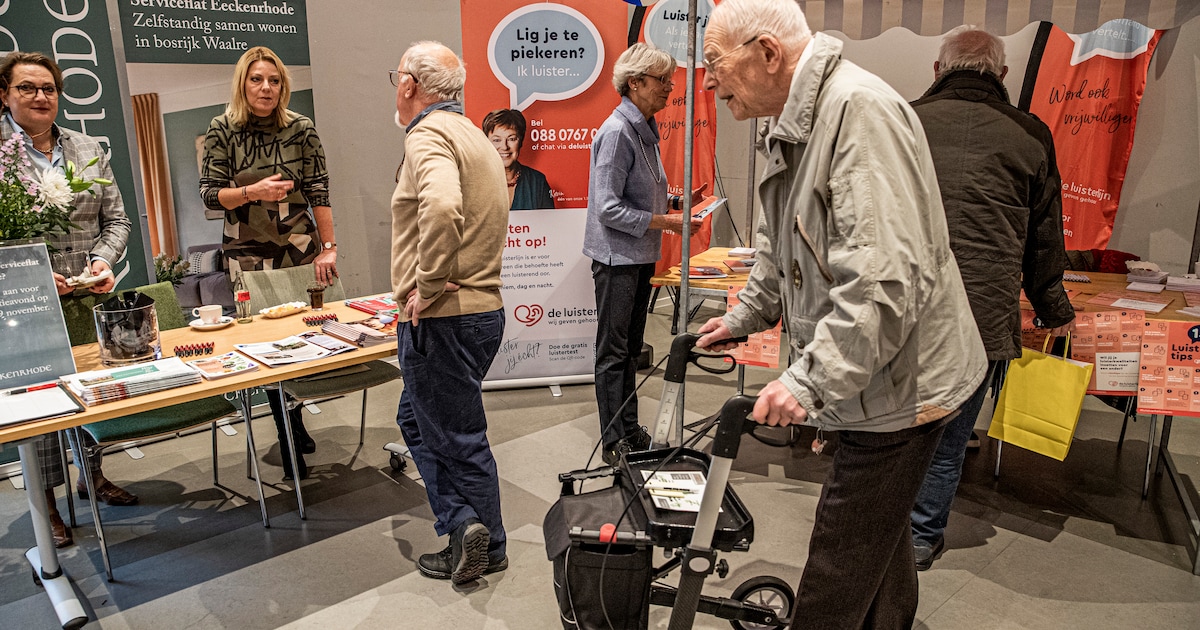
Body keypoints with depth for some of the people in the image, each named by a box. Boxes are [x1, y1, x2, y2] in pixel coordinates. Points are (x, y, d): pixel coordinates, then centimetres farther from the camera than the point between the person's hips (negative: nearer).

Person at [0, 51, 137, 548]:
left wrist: (104, 260, -6)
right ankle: (46, 500, 18)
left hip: (89, 298, 4)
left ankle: (92, 475, 33)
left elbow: (115, 218, 11)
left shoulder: (88, 149, 11)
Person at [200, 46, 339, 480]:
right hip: (247, 252, 0)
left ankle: (293, 424, 26)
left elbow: (319, 192, -1)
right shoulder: (222, 131, 1)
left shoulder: (301, 129, 1)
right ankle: (290, 435, 13)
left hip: (299, 248, 1)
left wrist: (329, 248, -6)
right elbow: (210, 195, 0)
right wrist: (252, 191, -17)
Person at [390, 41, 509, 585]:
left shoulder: (429, 136, -14)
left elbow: (442, 207, -36)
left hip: (442, 317, -10)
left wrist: (428, 285, -24)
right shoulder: (473, 135, 18)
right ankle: (469, 532, 26)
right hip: (482, 307, 10)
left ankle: (484, 544, 14)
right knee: (418, 418, 20)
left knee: (457, 436, 3)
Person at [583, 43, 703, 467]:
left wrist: (671, 204, 6)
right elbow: (609, 209, -22)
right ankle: (614, 443, 11)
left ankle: (630, 431, 28)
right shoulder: (617, 132, -17)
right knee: (613, 352, 1)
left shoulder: (645, 129, 12)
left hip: (641, 256, 9)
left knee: (630, 349, 16)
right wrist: (666, 222, -20)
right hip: (617, 257, -9)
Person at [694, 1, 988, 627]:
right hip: (864, 374, 10)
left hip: (897, 382, -10)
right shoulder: (790, 126, 10)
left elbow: (887, 277, -32)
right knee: (879, 533, 28)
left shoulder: (860, 110, -24)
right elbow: (782, 250, 24)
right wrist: (744, 316, 25)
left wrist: (810, 379, -31)